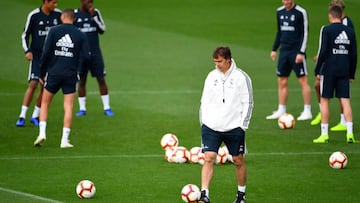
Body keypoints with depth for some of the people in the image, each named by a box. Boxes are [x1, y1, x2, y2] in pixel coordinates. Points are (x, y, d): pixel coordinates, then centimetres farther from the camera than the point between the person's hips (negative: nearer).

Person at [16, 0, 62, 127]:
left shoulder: (58, 14, 1)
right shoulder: (34, 15, -7)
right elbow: (25, 35, 0)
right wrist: (27, 51, -13)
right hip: (36, 55, -3)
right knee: (33, 84, -12)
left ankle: (35, 116, 14)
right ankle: (22, 117, -9)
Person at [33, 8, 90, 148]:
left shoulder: (54, 31, -1)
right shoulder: (80, 35, 2)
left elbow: (46, 52, -5)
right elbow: (86, 56, -4)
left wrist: (42, 72, 4)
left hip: (53, 73, 0)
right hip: (71, 75, 0)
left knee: (45, 103, 14)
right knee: (68, 107, 2)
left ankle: (42, 133, -1)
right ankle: (65, 140, -4)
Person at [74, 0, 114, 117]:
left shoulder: (95, 13, 3)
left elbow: (102, 30, 0)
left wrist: (94, 17, -12)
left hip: (95, 52, 1)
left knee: (101, 79, -1)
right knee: (81, 81, 3)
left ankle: (107, 108, 4)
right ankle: (82, 108, 12)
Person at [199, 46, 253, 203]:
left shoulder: (241, 77, -4)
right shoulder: (211, 76, 8)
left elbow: (248, 103, -2)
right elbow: (204, 101, 15)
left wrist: (242, 126, -7)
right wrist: (203, 122, 7)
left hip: (234, 128, -2)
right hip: (211, 126, 2)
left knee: (238, 161, 8)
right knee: (209, 158, -10)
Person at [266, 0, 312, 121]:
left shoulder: (300, 12, -9)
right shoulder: (280, 12, 10)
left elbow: (305, 33, -9)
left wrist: (301, 52, -15)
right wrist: (274, 49, 16)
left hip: (296, 51, -6)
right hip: (284, 50, 6)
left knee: (303, 81, -4)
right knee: (282, 81, 7)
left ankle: (307, 111, 0)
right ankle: (281, 111, 13)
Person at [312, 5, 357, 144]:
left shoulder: (326, 30, -6)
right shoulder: (350, 31, 8)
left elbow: (323, 52, -11)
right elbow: (354, 54, 9)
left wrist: (317, 71, -4)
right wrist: (352, 74, 16)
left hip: (329, 70, -4)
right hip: (344, 71, 4)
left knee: (324, 100, 4)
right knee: (345, 101, 3)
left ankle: (324, 134, 3)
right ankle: (349, 133, -7)